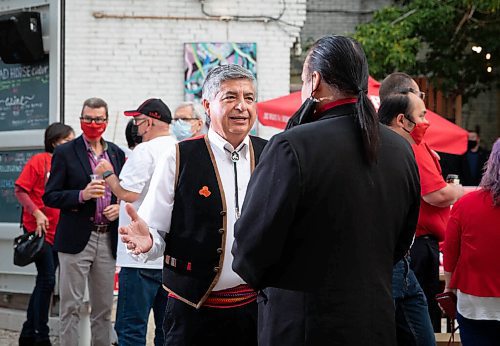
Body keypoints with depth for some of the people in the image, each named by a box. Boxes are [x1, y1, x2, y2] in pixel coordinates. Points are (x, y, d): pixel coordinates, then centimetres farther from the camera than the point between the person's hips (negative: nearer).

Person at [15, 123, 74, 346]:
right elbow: (20, 190, -9)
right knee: (47, 280, -9)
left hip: (59, 233, 6)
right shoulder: (39, 161, -7)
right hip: (39, 230, -6)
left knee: (44, 281, 11)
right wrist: (36, 213, -17)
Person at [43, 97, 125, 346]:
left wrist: (119, 207, -1)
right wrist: (82, 195, -19)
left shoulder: (117, 154, 12)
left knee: (104, 307, 9)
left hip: (108, 239, 4)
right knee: (71, 306, -3)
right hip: (76, 239, -4)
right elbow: (50, 196, -5)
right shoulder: (65, 153, -1)